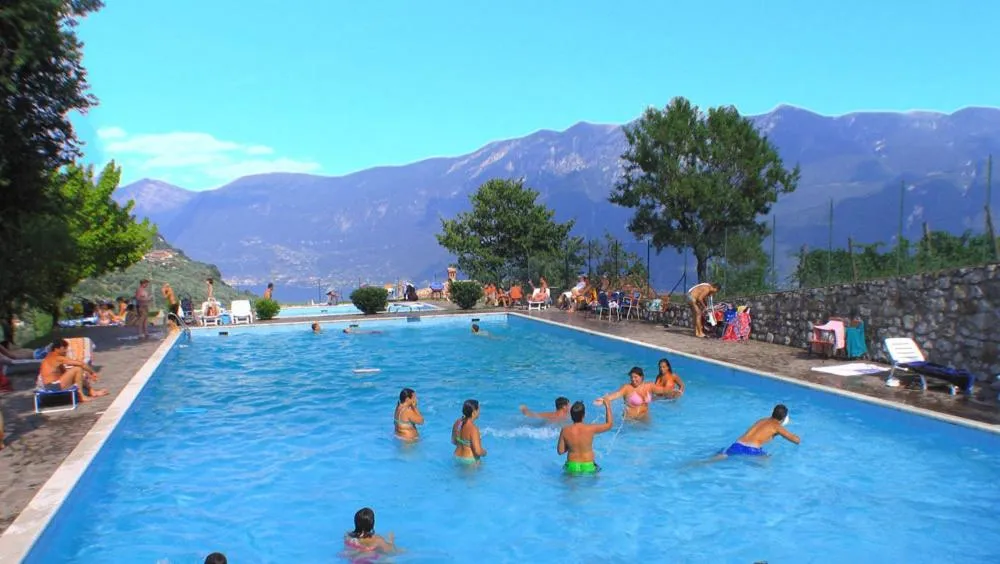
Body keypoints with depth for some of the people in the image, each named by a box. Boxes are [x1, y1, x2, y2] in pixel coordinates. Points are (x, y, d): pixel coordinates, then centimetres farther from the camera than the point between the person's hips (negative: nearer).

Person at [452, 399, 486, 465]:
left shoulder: (457, 423, -4)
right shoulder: (473, 428, -28)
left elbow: (453, 442, 10)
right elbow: (478, 451, -27)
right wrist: (484, 452, -7)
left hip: (457, 456, 8)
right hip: (470, 460, -8)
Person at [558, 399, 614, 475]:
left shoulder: (565, 430, -11)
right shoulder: (590, 429, -14)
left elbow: (560, 451, -3)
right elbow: (609, 424, 2)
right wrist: (607, 406, 10)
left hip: (572, 466, 0)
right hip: (588, 466, 0)